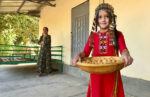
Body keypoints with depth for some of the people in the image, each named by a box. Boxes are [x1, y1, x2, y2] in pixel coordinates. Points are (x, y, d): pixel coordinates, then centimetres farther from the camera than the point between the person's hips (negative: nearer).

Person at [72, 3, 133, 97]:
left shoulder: (117, 34, 2)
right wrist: (79, 55, -22)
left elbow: (123, 48, -11)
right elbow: (86, 52, 0)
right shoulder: (92, 36, 7)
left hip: (112, 73, -1)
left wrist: (125, 54, -35)